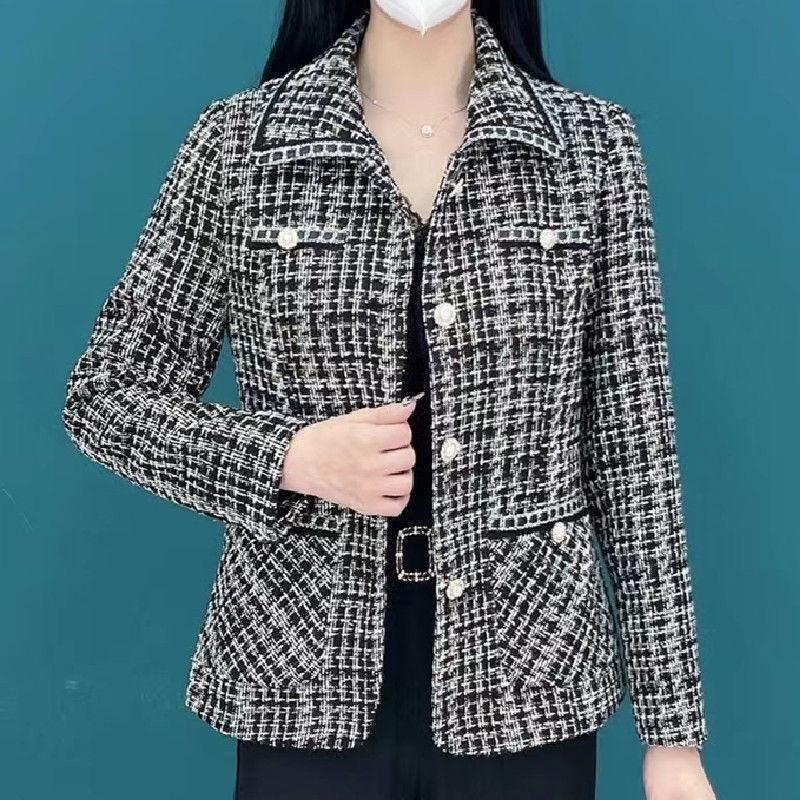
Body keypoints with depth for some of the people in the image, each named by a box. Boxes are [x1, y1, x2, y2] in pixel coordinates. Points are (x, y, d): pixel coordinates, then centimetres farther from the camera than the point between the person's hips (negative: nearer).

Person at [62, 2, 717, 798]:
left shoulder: (593, 145, -1)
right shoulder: (239, 142, -3)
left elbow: (631, 450, -1)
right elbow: (104, 395, 3)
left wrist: (673, 730, 0)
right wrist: (291, 457, -15)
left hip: (527, 687, 1)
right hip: (306, 681, 0)